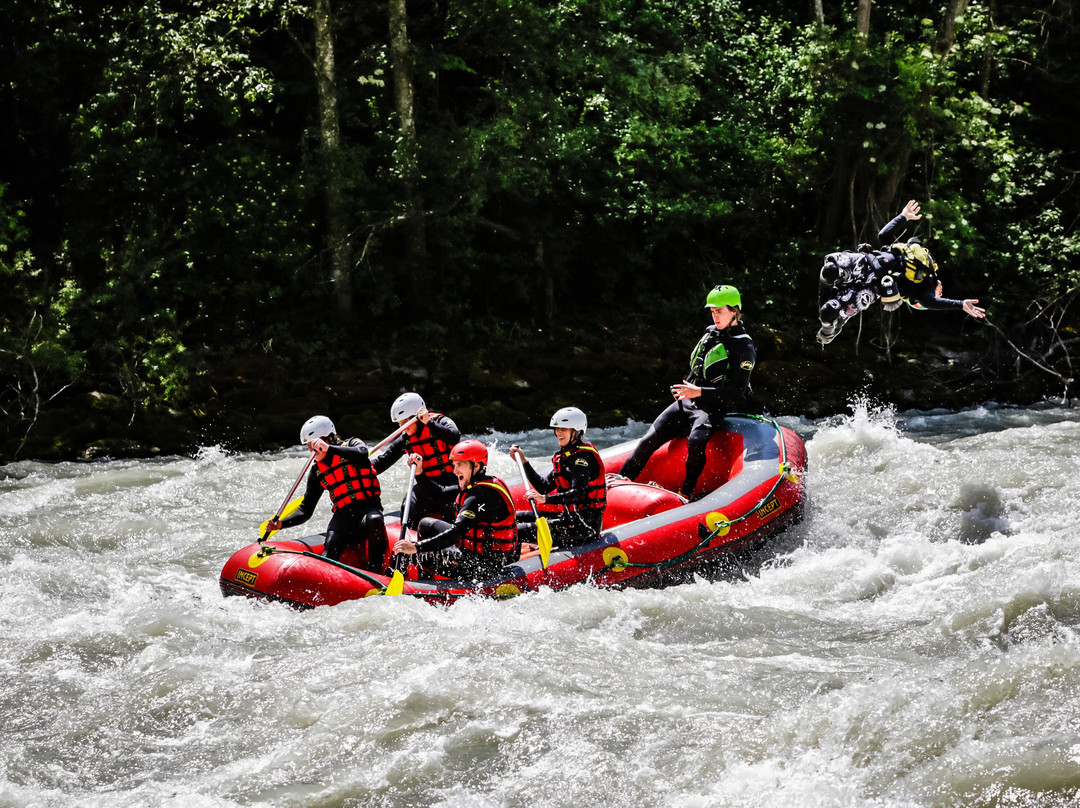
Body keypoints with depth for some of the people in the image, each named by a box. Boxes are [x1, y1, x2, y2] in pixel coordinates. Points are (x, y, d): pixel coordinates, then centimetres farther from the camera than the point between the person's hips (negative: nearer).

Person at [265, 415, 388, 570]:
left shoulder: (352, 444, 6)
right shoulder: (317, 471, 16)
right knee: (331, 544, -30)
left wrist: (329, 449, -31)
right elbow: (305, 511, 16)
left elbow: (362, 454, -21)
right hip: (342, 515, 3)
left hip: (369, 508, -3)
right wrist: (281, 524, -1)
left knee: (373, 520, -38)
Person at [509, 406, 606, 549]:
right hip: (568, 516, 10)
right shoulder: (565, 456, 18)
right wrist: (523, 461, 13)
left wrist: (545, 499, -36)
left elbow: (578, 494, -26)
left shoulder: (584, 456, -13)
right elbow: (544, 487, 18)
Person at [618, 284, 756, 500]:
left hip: (713, 409, -6)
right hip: (687, 402, 7)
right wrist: (686, 390, 14)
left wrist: (700, 392, -22)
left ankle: (687, 492, -29)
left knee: (696, 441, -36)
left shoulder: (743, 347, -8)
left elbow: (737, 391, -16)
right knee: (650, 439, -8)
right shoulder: (710, 333, 13)